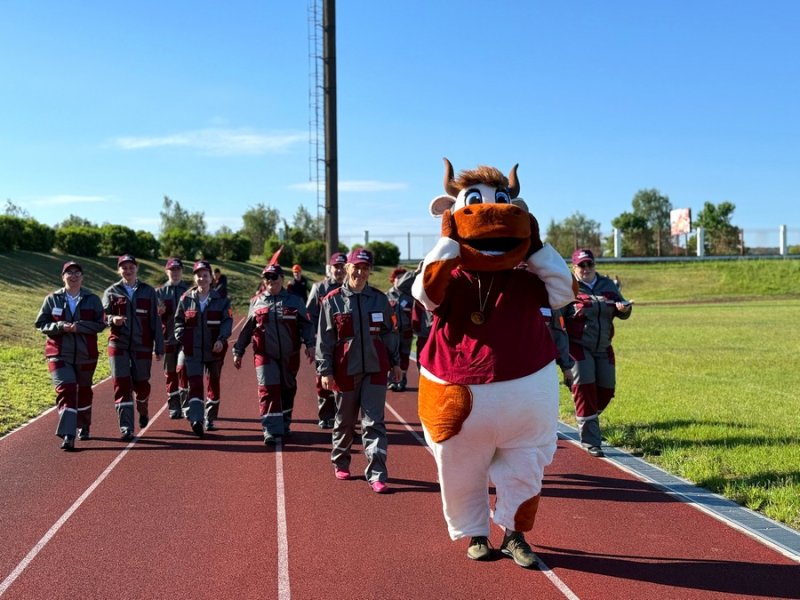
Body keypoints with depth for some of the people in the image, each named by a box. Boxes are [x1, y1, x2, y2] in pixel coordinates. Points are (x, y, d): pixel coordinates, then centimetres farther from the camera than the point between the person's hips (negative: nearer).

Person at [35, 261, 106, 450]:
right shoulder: (52, 299, 3)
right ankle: (68, 435, -19)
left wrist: (79, 326, -18)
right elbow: (40, 323, 3)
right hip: (59, 354, -1)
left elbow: (100, 324, -3)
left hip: (86, 354, 1)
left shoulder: (92, 299, 3)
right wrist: (60, 326, -14)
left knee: (84, 391, 15)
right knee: (66, 390, -14)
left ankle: (83, 427, 37)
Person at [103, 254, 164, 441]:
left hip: (142, 346, 0)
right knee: (122, 384, -7)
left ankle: (143, 410, 42)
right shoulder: (111, 292, 5)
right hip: (118, 345, 0)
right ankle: (126, 428, -4)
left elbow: (155, 321, 5)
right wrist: (112, 319, -22)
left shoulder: (148, 291, 4)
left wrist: (159, 348, 2)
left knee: (141, 383, 9)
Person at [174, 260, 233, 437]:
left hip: (215, 351, 1)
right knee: (194, 384, -13)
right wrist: (181, 338, -5)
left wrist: (221, 339, -20)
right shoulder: (186, 299, 4)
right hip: (192, 351, -1)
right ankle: (196, 419, -21)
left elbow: (227, 321, -5)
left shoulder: (221, 300, 1)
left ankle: (210, 419, 28)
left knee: (214, 385, 12)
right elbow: (178, 321, 9)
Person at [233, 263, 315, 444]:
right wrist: (238, 351, 14)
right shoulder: (256, 302, 7)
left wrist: (310, 344, -14)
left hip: (290, 356, 1)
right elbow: (246, 330, 13)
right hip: (265, 356, -1)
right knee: (268, 391, -10)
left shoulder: (294, 301, 4)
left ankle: (284, 425, 31)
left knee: (287, 391, 13)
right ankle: (271, 431, -9)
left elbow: (305, 324, 0)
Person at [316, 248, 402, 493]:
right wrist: (325, 371, -4)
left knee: (374, 423, -2)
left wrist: (395, 362, 13)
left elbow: (389, 333, 13)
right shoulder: (333, 300, -2)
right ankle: (340, 463, 35)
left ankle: (376, 475, -1)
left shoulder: (379, 299, 5)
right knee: (344, 421, 13)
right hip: (345, 370, -1)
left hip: (375, 369, 1)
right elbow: (325, 339, -1)